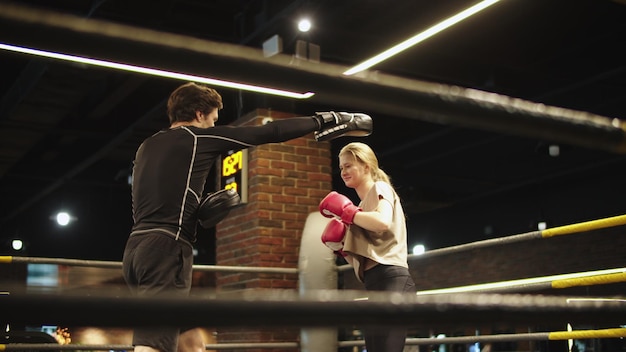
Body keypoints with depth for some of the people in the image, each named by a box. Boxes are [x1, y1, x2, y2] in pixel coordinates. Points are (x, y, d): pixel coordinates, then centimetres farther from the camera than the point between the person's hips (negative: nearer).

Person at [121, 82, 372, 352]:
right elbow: (269, 133, 2)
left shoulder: (147, 147, 20)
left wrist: (201, 210, 18)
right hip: (165, 249, -9)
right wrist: (322, 122, 12)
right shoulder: (200, 137, -1)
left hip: (137, 249, 9)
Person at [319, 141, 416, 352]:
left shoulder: (380, 188, 5)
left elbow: (383, 222, -19)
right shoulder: (362, 206, 27)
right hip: (375, 284, 9)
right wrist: (340, 247, 10)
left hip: (390, 279, -9)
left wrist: (346, 211, -9)